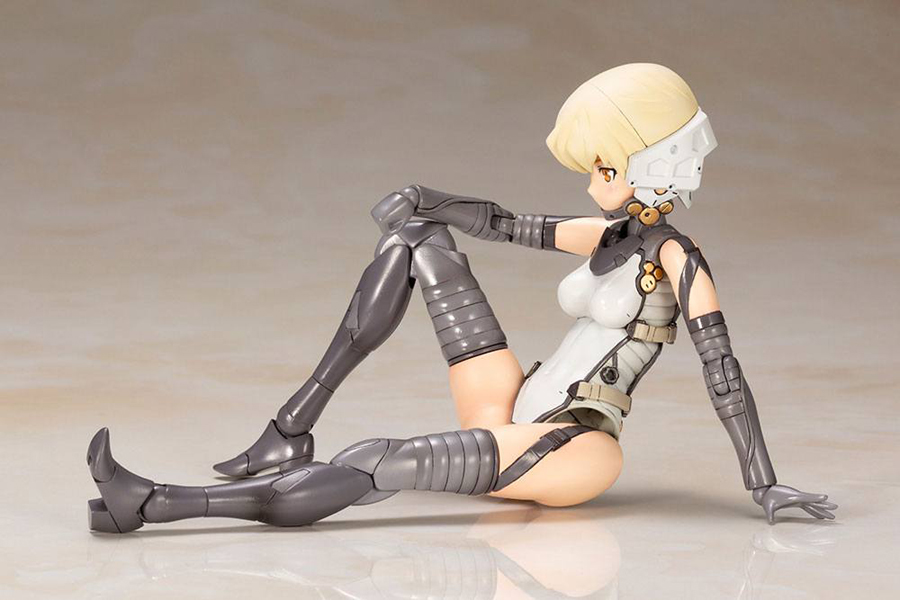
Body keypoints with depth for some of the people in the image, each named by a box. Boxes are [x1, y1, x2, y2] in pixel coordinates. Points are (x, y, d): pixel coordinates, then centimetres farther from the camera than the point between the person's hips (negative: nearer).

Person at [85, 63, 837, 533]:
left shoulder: (676, 258, -10)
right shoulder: (613, 235, 14)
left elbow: (724, 374, -15)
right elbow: (506, 224, 17)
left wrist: (766, 486, -19)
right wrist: (424, 199, -1)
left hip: (573, 450, -9)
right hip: (515, 417, 9)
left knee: (379, 465, -31)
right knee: (416, 241, 5)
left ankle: (152, 504, -37)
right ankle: (293, 432, -4)